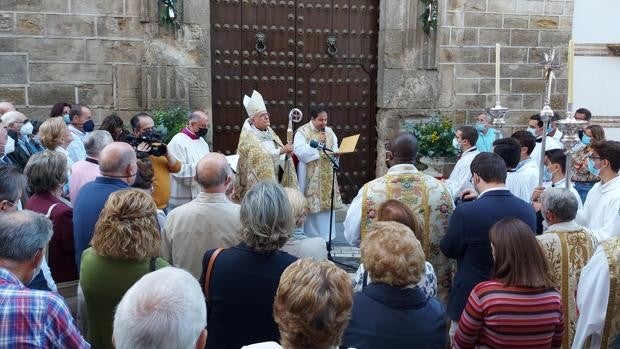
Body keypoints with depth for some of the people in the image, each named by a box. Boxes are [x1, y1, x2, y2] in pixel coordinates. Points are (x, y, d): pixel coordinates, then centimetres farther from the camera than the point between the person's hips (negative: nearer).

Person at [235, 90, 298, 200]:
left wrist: (286, 152, -9)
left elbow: (283, 156, 13)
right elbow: (260, 156, -24)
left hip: (277, 179, 6)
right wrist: (281, 151, -26)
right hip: (259, 182, -6)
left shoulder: (270, 132, 12)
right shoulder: (248, 136, -9)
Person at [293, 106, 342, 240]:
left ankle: (325, 237, 16)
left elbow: (336, 149, 13)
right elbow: (299, 151, -17)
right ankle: (310, 238, 7)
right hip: (311, 178, -5)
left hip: (327, 176, 5)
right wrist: (316, 142, -17)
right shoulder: (302, 132, -5)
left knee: (327, 204, 6)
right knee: (311, 206, -4)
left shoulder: (329, 131, 12)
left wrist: (336, 153, -9)